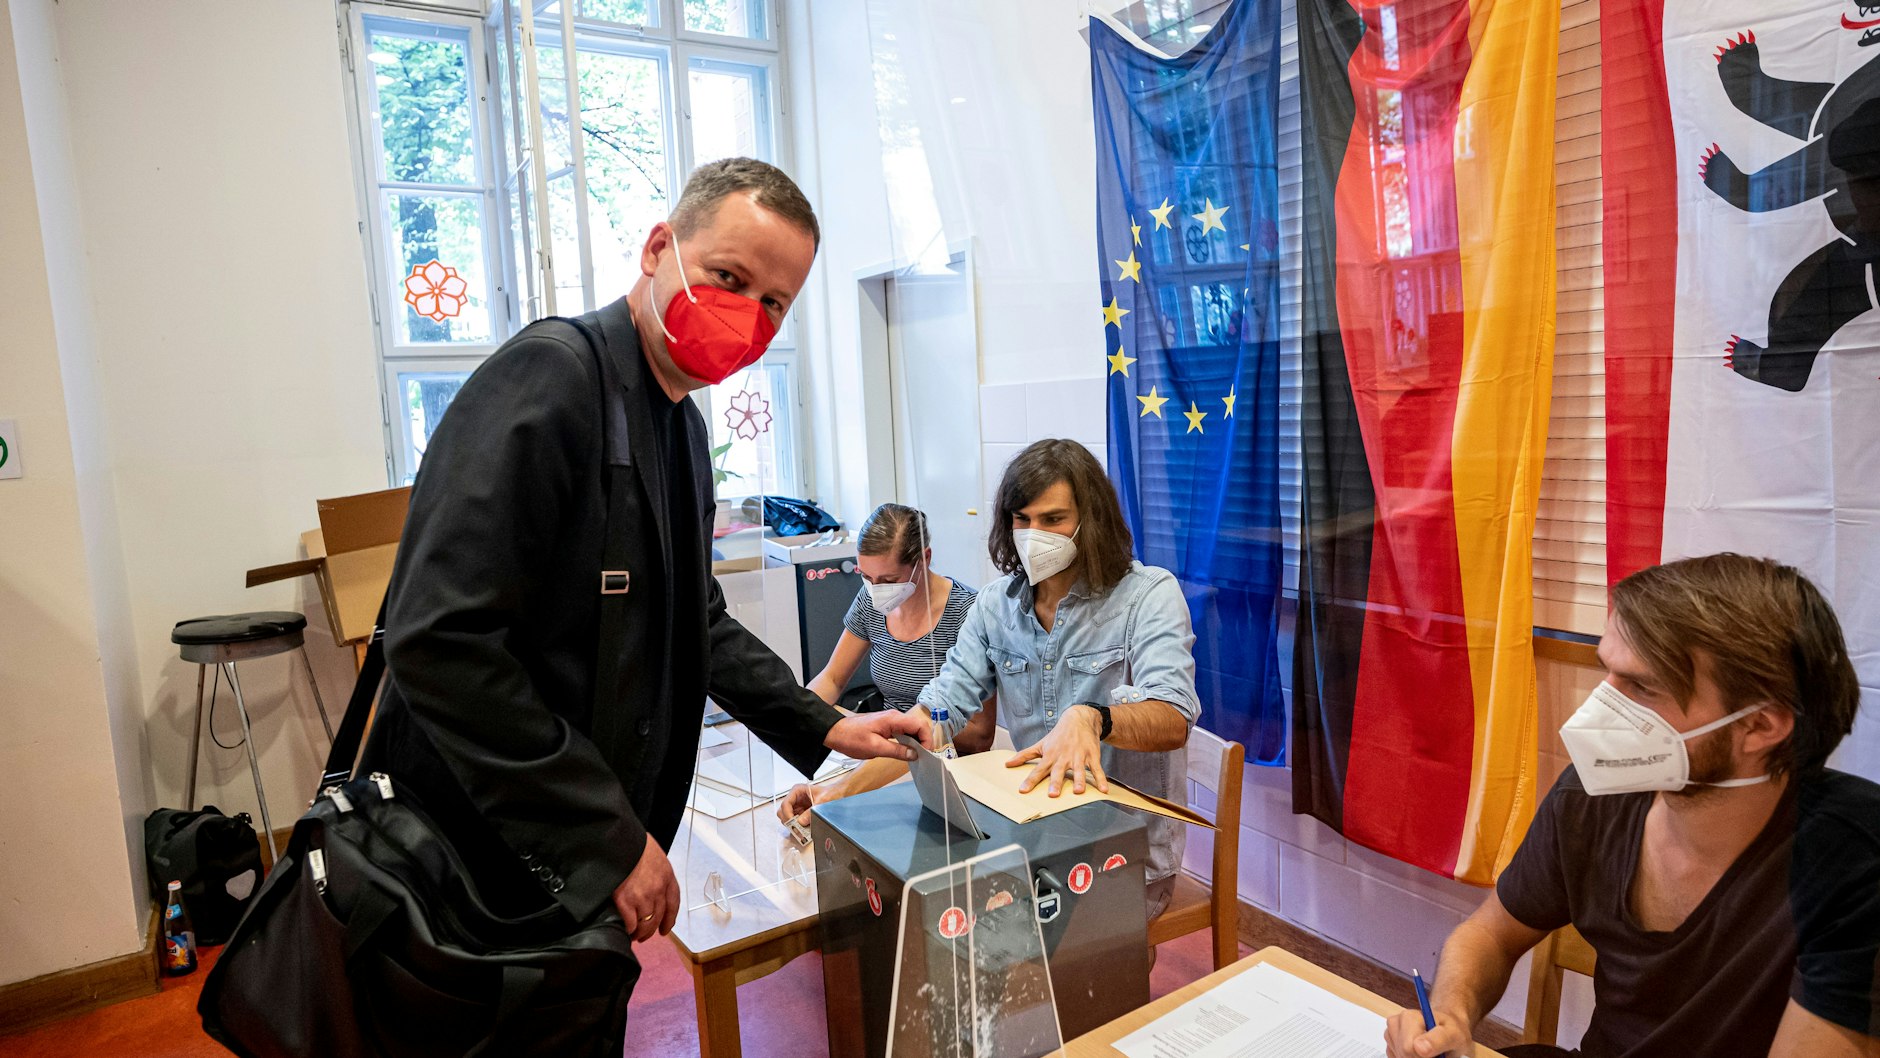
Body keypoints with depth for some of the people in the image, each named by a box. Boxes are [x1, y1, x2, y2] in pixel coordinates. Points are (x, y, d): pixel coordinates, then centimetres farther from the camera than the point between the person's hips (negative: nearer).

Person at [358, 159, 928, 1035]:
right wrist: (607, 839, -22)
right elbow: (440, 642, -27)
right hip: (488, 873, -8)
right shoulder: (548, 379, -19)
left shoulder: (681, 421, 8)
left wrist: (823, 729, 10)